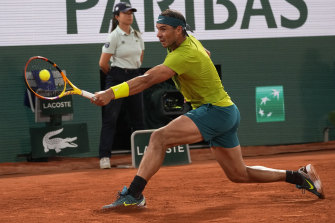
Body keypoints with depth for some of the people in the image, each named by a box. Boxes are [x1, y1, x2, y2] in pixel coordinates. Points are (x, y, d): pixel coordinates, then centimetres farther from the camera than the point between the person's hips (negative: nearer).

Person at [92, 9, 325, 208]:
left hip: (216, 111, -11)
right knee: (239, 175, 17)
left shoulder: (184, 55, -22)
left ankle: (134, 194, -30)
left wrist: (112, 93, -38)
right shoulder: (190, 40, 7)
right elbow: (205, 54, 31)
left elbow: (148, 79, -32)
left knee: (160, 137, -24)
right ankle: (299, 177, 24)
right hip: (226, 112, 11)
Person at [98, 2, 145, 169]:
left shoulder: (137, 35, 10)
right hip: (117, 79, -6)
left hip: (134, 78, 6)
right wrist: (115, 74, 5)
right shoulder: (114, 36, -9)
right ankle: (105, 157, -11)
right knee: (110, 118, -9)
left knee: (138, 118, 10)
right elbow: (103, 63, -10)